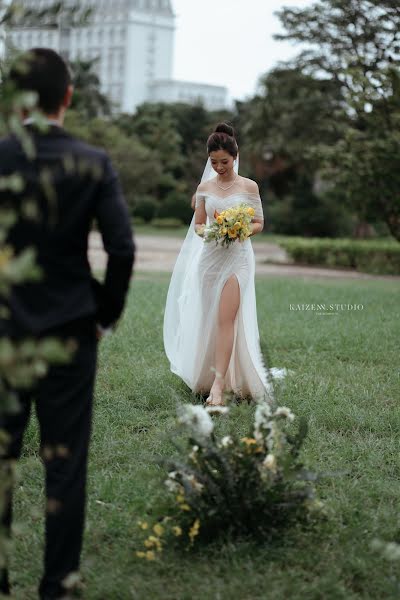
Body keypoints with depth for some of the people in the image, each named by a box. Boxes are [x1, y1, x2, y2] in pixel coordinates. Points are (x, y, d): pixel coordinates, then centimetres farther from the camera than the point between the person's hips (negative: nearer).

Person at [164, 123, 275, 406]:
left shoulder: (249, 186, 0)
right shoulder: (205, 187, 8)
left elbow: (259, 224, 4)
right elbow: (198, 224, 11)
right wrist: (205, 231, -12)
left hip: (237, 257, -3)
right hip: (210, 256, 4)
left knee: (226, 319, -14)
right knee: (208, 320, 8)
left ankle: (219, 385, -17)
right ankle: (207, 377, 23)